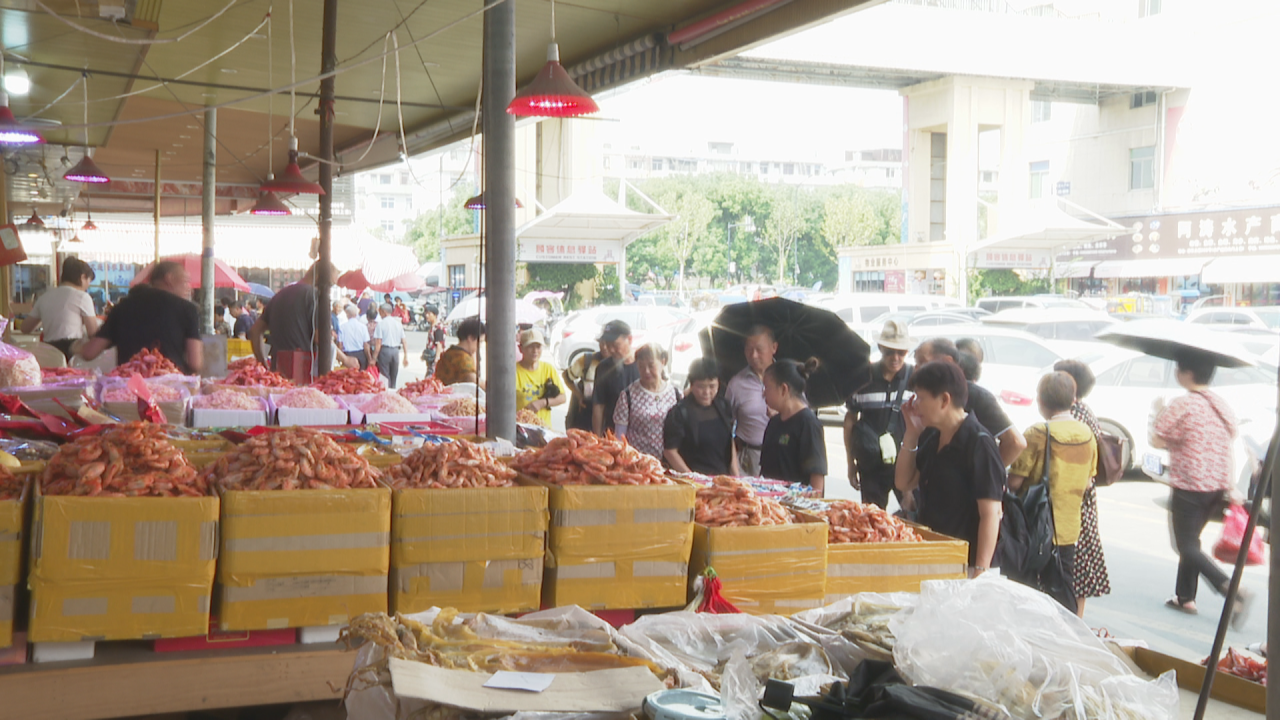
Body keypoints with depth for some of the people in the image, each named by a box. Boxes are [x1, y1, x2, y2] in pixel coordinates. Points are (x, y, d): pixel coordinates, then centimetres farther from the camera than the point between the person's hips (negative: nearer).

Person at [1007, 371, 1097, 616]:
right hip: (1069, 528, 5)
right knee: (1065, 591, 15)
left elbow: (1015, 481, -15)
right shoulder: (1087, 434, 1)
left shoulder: (1037, 433, -16)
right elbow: (1087, 482, 9)